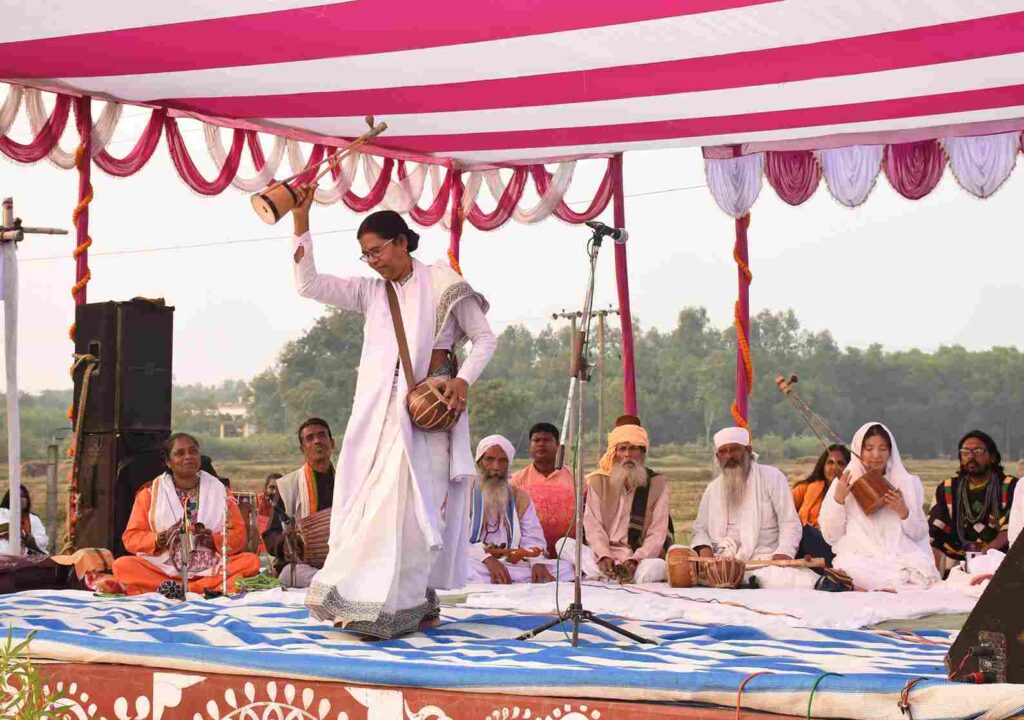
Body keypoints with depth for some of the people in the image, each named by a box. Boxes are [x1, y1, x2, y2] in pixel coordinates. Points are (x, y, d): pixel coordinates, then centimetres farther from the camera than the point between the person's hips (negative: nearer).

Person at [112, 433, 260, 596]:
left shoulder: (219, 490, 12)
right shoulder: (150, 493, 9)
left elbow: (238, 535, 8)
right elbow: (131, 538, 4)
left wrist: (213, 539, -12)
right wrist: (161, 538, -14)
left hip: (211, 570, 1)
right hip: (163, 569, -1)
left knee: (251, 561, -26)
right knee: (122, 566, -28)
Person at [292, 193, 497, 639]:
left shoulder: (442, 285, 4)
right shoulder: (370, 292, 15)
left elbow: (485, 339, 5)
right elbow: (308, 284, 8)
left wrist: (464, 380, -13)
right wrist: (301, 221, 2)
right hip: (380, 409, 5)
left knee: (411, 502, -12)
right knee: (372, 503, -2)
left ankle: (414, 602, -9)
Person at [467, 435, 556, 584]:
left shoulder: (520, 497, 20)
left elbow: (532, 538, 8)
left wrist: (538, 562, -15)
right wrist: (488, 559, -24)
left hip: (513, 564, 6)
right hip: (477, 564, -5)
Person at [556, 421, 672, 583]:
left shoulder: (657, 484, 6)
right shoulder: (597, 482, 11)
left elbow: (657, 533, -3)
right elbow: (593, 526, -1)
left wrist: (635, 561, -21)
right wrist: (604, 557, -22)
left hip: (641, 559, -2)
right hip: (604, 556, 2)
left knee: (655, 567, -37)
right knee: (564, 544, -25)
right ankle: (609, 576, -41)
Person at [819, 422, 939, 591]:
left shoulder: (907, 483, 14)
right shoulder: (844, 484, 11)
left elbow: (919, 534, 11)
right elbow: (831, 536, 6)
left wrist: (904, 512, -8)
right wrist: (838, 499, -7)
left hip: (900, 556, 2)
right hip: (858, 557, -2)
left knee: (923, 575, -31)